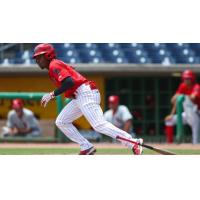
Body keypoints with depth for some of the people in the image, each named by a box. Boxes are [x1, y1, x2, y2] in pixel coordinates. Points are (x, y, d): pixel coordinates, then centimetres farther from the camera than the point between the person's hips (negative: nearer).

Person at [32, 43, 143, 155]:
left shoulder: (54, 65, -6)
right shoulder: (56, 65, 25)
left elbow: (69, 82, -21)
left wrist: (52, 94, -16)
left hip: (85, 94, -11)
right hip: (78, 98, 11)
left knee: (99, 125, -20)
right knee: (61, 122, 13)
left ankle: (134, 143, -25)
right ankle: (86, 148, 6)